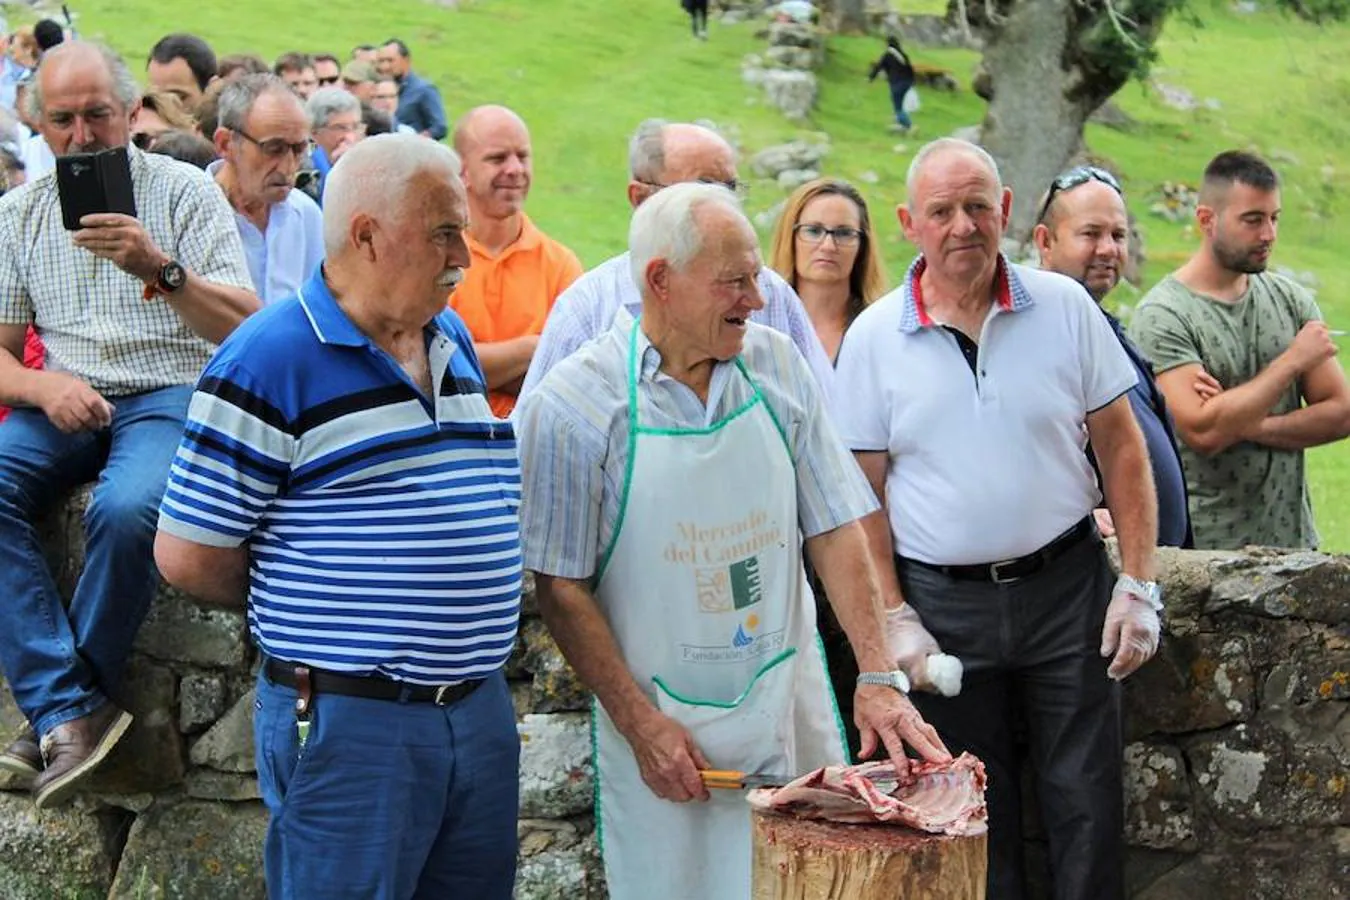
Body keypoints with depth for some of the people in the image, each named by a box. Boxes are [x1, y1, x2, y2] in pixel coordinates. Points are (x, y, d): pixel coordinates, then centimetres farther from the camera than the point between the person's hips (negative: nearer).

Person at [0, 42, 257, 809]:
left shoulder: (184, 191, 1)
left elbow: (245, 328, -7)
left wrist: (161, 270, -24)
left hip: (171, 393, -3)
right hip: (65, 404, 4)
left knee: (126, 509, -36)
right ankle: (72, 712, -30)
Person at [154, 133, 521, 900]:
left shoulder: (457, 342, 12)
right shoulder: (269, 361, -13)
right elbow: (189, 557, -12)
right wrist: (302, 611, 2)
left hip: (481, 710, 7)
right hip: (348, 722, -7)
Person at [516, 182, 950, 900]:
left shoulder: (776, 366, 1)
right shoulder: (571, 403, -12)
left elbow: (834, 529, 3)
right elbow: (560, 587, -9)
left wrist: (878, 678, -4)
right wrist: (639, 724, -13)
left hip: (792, 710, 4)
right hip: (662, 725, -4)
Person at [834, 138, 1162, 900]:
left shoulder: (1064, 307, -1)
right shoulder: (874, 338, -1)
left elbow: (1122, 447, 3)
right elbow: (863, 492, 1)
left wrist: (1139, 584, -3)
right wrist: (893, 620, -5)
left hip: (1067, 587, 0)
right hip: (944, 603, 0)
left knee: (1089, 805, 2)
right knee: (976, 822, 8)